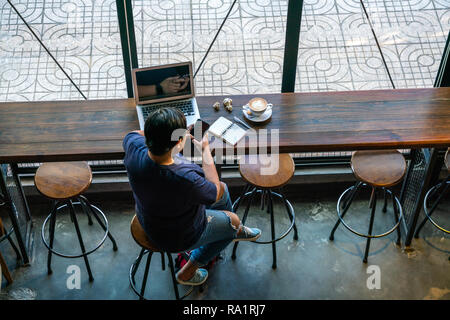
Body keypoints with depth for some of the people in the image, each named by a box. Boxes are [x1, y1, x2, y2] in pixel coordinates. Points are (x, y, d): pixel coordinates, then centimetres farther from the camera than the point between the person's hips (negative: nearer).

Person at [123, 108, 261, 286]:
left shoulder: (135, 150, -27)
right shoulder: (185, 178, -45)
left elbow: (132, 134, 1)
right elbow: (215, 192, -21)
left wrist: (162, 133, -5)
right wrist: (205, 149, -13)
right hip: (178, 237, -6)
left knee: (223, 188, 23)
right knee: (233, 221, 21)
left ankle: (237, 231, 54)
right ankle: (188, 272, 33)